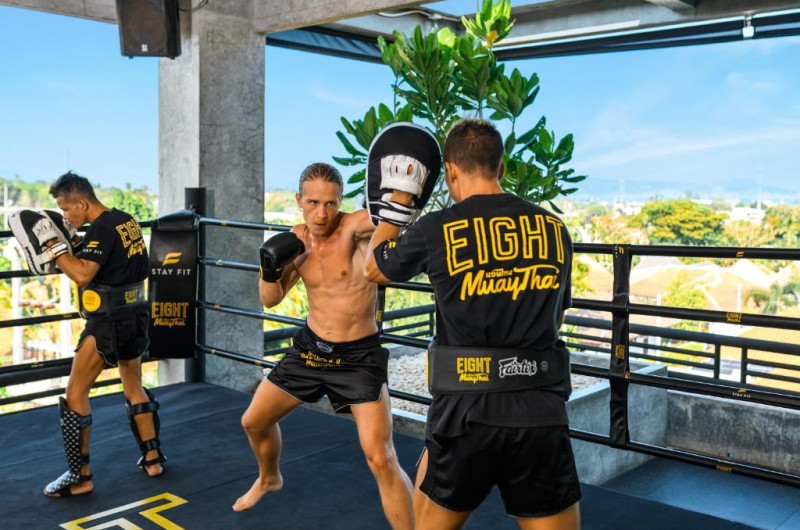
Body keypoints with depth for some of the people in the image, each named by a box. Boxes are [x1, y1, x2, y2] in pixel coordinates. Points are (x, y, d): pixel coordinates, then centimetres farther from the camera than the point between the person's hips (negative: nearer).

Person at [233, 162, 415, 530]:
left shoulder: (354, 227, -19)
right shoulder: (297, 238, -1)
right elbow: (270, 300, 6)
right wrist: (270, 268, -15)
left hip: (359, 356, -6)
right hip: (309, 347, 6)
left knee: (382, 460, -16)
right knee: (253, 422, 20)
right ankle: (269, 479, 52)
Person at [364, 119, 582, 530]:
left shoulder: (436, 230, -5)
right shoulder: (554, 229, 4)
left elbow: (373, 269, 15)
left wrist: (398, 200, 24)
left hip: (467, 409, -1)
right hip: (542, 411, 2)